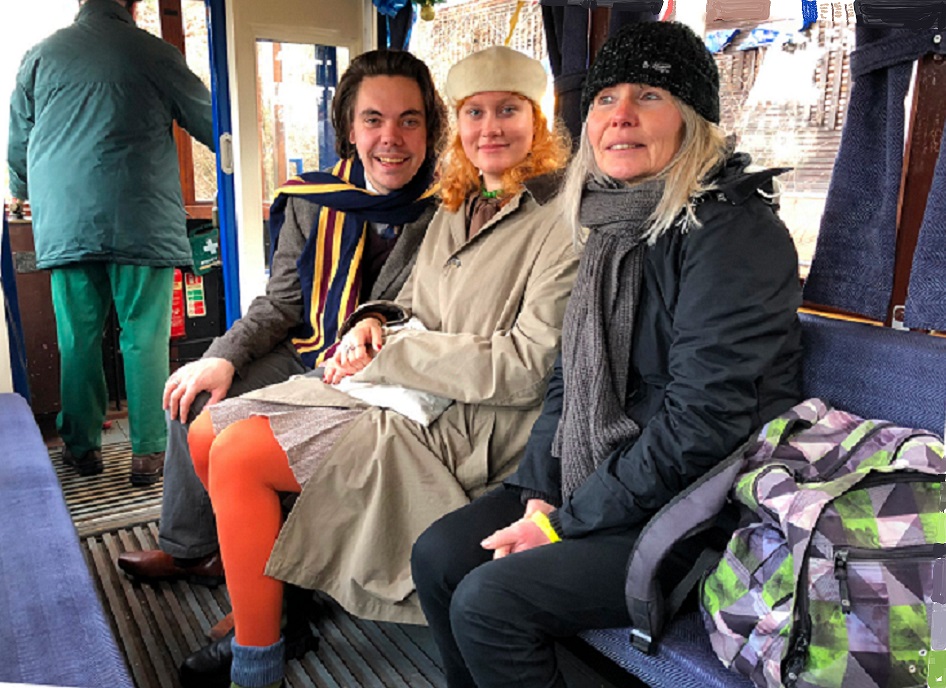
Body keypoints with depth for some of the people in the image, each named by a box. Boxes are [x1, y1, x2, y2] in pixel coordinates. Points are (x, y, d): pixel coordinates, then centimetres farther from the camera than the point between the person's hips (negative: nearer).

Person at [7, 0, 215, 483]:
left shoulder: (39, 57, 11)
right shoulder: (154, 54, 1)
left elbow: (17, 148, 20)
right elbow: (212, 125, 9)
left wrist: (24, 194, 38)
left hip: (64, 226, 3)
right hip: (142, 223, -3)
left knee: (78, 339, 10)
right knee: (145, 338, 1)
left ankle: (82, 446, 18)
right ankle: (149, 453, 4)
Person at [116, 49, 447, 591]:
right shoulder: (311, 204, 0)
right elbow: (282, 303, 6)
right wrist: (224, 357, -8)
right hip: (309, 356, 6)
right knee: (195, 395, 0)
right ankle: (188, 546, 20)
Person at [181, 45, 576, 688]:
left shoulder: (562, 222, -13)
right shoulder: (456, 210, 14)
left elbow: (528, 367, -20)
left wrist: (391, 354, -15)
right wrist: (376, 320, -3)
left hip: (466, 423, -9)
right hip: (402, 393, 9)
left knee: (238, 456, -19)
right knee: (206, 433, 6)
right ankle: (264, 596, 23)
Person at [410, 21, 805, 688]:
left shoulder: (730, 231, -18)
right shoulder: (613, 228, 9)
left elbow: (703, 423, -24)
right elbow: (568, 381, 12)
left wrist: (565, 524, -17)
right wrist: (538, 494, -2)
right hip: (595, 483, 8)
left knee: (486, 602, -18)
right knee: (437, 555, 0)